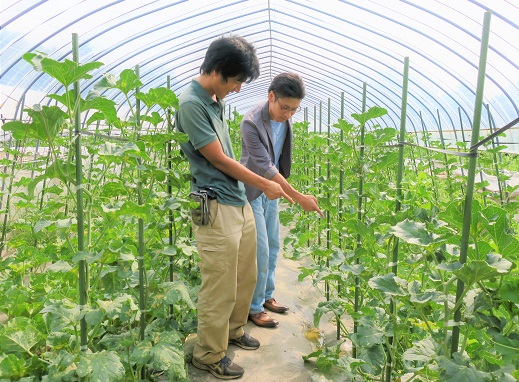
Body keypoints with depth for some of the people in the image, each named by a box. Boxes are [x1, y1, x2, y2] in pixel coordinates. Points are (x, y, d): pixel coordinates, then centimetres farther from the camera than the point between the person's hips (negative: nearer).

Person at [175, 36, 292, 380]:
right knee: (220, 288, 3)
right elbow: (219, 159, -13)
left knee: (246, 277, 19)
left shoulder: (217, 100, 11)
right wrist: (265, 185, -3)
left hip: (241, 203, 9)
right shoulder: (191, 104, -15)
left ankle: (233, 330, 41)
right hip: (216, 209, -9)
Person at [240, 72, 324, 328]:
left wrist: (286, 188, 15)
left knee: (273, 247, 15)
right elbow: (264, 167, -29)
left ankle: (266, 295, 33)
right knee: (260, 251, -2)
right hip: (252, 192, -7)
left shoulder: (285, 119, -2)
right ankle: (253, 308, 15)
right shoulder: (251, 123, -25)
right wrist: (299, 197, -31)